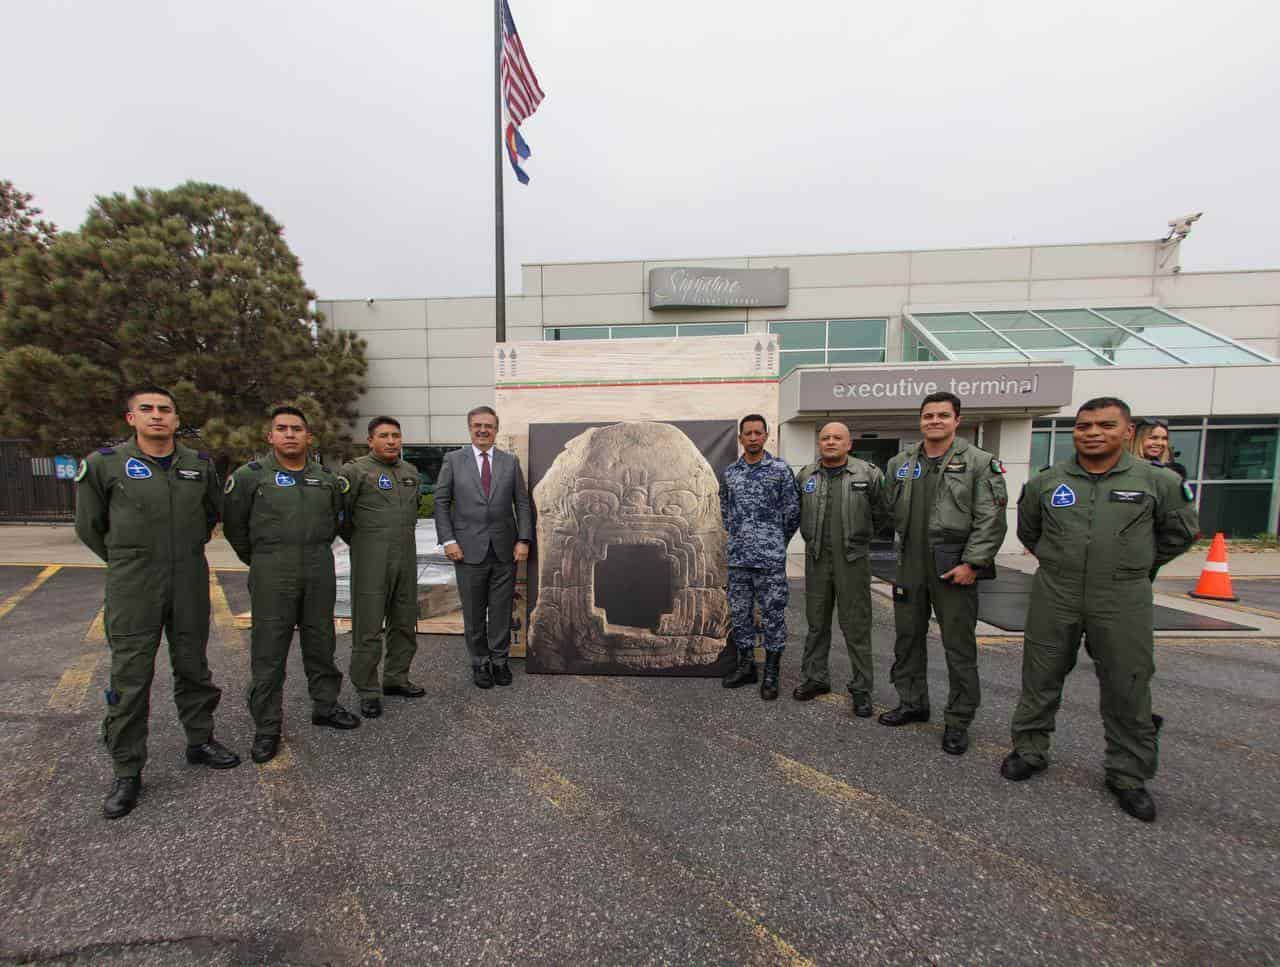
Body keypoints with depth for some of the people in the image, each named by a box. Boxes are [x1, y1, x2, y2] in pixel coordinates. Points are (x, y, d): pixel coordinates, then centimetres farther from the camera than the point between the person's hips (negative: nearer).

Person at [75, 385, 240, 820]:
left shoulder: (200, 465, 3)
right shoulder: (103, 464, -4)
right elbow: (89, 526, 6)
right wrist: (126, 561, 9)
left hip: (191, 584, 3)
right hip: (132, 588, -2)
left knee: (193, 667, 14)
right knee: (130, 678, 3)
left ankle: (200, 741, 30)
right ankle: (127, 772, 19)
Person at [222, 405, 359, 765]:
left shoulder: (326, 478, 7)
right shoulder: (249, 476, -3)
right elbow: (233, 525, 5)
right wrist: (258, 560, 8)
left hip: (319, 575, 3)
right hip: (271, 577, -3)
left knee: (321, 644, 14)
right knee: (268, 652, 4)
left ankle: (325, 705, 30)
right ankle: (267, 727, 17)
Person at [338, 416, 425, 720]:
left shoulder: (411, 472, 12)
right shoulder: (355, 471, -8)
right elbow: (339, 513, -5)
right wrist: (359, 542, 4)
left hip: (406, 559, 6)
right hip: (371, 562, -6)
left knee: (404, 624, 14)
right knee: (368, 629, 1)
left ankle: (396, 679, 29)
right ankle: (368, 692, 14)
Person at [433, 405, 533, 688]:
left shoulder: (511, 461, 6)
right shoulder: (453, 460, 3)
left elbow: (522, 503, 5)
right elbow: (441, 502, 2)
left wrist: (523, 540, -4)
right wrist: (448, 540, -6)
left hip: (505, 550, 1)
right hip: (469, 550, -1)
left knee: (501, 610, 9)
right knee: (473, 613, 10)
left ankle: (499, 659, 27)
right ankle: (479, 662, 27)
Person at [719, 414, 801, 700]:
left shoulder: (780, 469, -4)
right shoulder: (730, 472, 8)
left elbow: (792, 512, 0)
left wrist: (776, 542, 7)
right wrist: (736, 537, 13)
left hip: (770, 559, -4)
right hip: (737, 558, 4)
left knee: (773, 616, 4)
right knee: (740, 614, 13)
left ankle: (771, 674, 18)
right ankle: (745, 666, 28)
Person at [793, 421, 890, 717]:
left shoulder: (869, 474, -4)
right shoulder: (805, 476, 5)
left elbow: (881, 514, 7)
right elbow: (796, 512, 19)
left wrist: (856, 538, 13)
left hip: (853, 560, -3)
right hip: (816, 559, 3)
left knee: (856, 626, 4)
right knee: (816, 623, 13)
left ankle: (861, 689, 18)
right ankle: (815, 678, 28)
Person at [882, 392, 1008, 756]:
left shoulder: (980, 463, -5)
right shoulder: (900, 463, 8)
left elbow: (991, 520, -10)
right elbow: (889, 511, 15)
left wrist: (972, 563, -15)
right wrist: (897, 548, 10)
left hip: (954, 568, -4)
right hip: (910, 566, 5)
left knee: (959, 646, 5)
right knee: (908, 637, 15)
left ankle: (958, 721, 21)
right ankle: (912, 703, 32)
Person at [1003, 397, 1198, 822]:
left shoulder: (1158, 481, -1)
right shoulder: (1046, 481, 1)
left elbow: (1180, 532, 13)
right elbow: (1027, 530, 17)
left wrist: (1137, 565, 14)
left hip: (1123, 602, -1)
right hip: (1054, 598, 1)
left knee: (1127, 688, 9)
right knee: (1040, 678, 10)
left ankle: (1129, 775, 28)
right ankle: (1029, 750, 27)